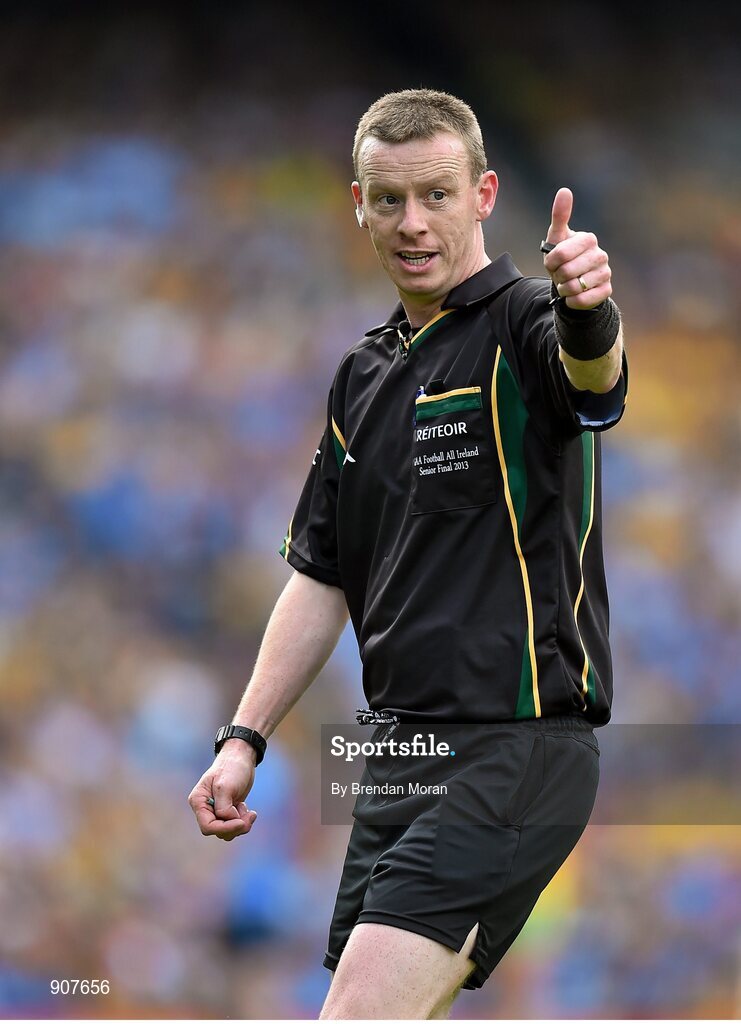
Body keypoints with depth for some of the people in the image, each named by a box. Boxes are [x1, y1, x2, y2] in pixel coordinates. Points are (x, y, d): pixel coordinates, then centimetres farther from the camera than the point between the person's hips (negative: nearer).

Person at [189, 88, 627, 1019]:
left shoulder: (524, 325, -8)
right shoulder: (364, 373, 16)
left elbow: (589, 366, -34)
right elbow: (321, 579, 21)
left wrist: (587, 307, -57)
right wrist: (244, 739, 12)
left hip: (516, 749, -8)